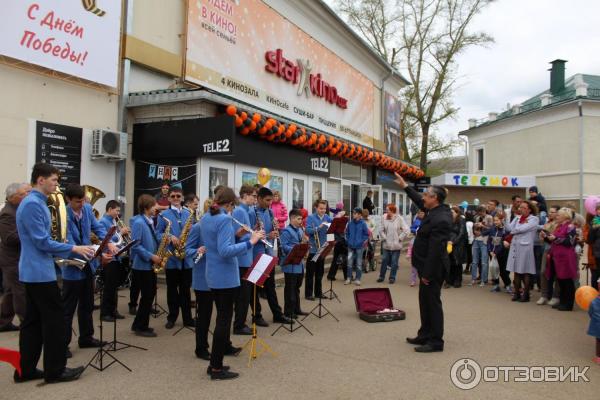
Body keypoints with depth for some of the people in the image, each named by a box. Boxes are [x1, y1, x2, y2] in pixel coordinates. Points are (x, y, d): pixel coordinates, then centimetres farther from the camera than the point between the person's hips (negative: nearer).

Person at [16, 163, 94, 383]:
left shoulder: (37, 203, 14)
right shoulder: (32, 204, -17)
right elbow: (42, 242, -20)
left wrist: (67, 252, 13)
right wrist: (74, 248, -14)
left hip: (33, 270, 10)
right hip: (40, 272, -10)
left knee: (33, 321, 13)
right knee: (54, 319, -3)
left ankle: (26, 369, 19)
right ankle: (55, 370, 6)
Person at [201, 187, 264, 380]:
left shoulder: (205, 218, 9)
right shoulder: (224, 219, -19)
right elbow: (225, 251, -28)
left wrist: (236, 234, 13)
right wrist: (250, 242, -27)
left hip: (212, 275, 9)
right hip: (226, 276, -9)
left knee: (223, 315, 22)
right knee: (224, 318, -1)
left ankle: (226, 346, 36)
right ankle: (216, 368, 4)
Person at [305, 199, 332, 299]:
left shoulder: (326, 217, 7)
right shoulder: (311, 217, -10)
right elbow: (308, 230, -21)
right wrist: (319, 227, -30)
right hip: (313, 249, -6)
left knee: (320, 272, 14)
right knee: (310, 273, 2)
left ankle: (318, 292, 25)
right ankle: (308, 294, 10)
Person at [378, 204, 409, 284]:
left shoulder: (399, 219, -11)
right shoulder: (385, 219, -2)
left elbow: (407, 230, -11)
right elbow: (381, 230, 7)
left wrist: (400, 238, -9)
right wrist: (384, 238, -2)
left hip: (396, 245, -3)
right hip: (386, 245, 3)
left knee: (394, 262, 5)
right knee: (384, 260, 10)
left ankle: (392, 277, 17)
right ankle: (381, 276, 23)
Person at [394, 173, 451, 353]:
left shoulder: (440, 219, -24)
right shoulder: (437, 211, 6)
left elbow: (435, 249, -26)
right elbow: (420, 202, 25)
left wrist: (427, 273, -22)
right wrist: (405, 186, 27)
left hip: (433, 268, -10)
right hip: (428, 266, 10)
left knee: (432, 303, 0)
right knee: (425, 301, 18)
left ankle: (436, 341, 11)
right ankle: (425, 335, 29)